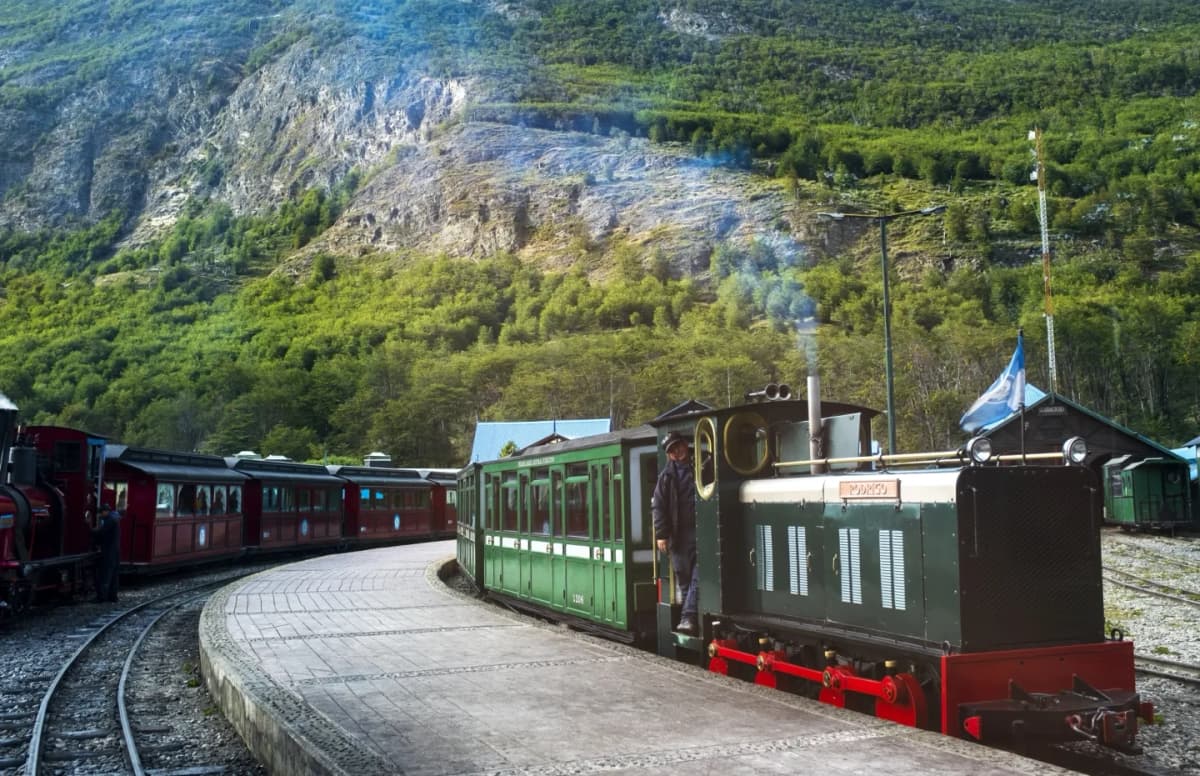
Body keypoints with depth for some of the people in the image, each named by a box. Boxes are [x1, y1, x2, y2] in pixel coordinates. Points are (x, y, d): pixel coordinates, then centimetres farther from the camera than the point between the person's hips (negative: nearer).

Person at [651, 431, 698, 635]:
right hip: (679, 536, 1)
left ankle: (688, 618, -12)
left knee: (698, 578, -11)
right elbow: (658, 506, 5)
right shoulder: (667, 475, 8)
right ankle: (690, 618, 12)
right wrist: (661, 534, -4)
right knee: (684, 580, 5)